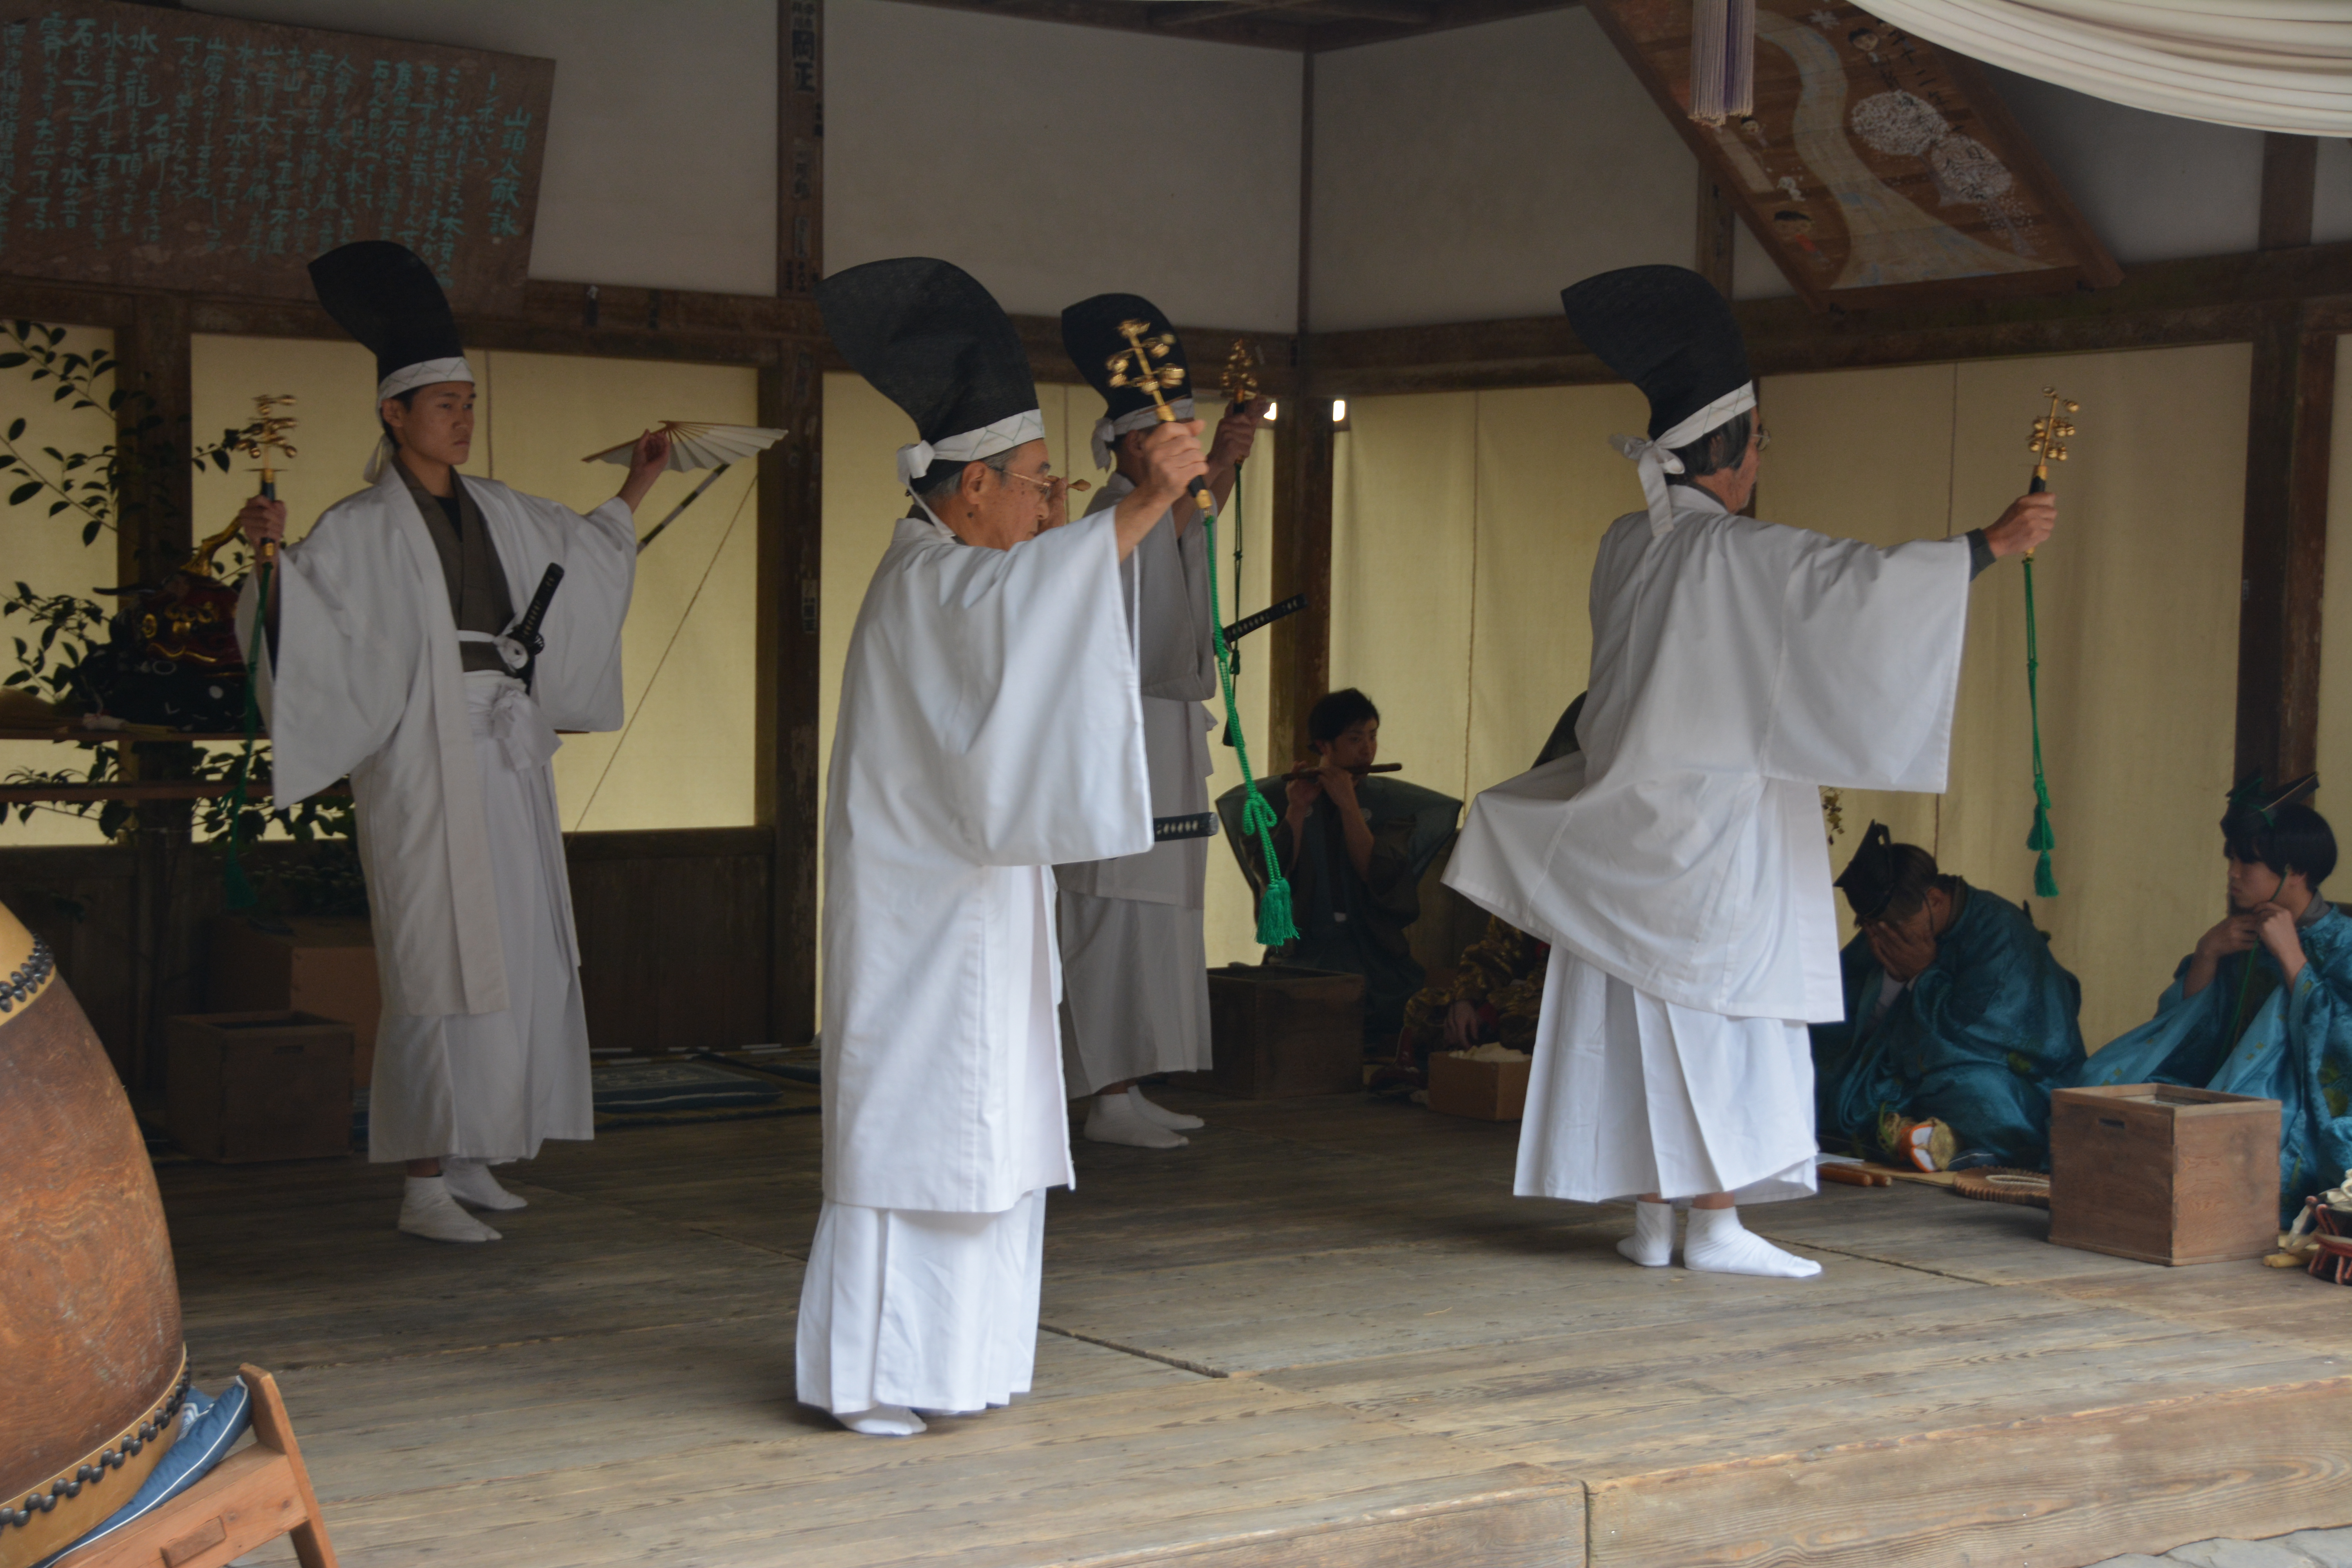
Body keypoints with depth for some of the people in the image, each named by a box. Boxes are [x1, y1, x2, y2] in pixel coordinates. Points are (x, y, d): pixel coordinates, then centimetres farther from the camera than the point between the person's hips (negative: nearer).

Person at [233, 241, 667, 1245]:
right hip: (425, 764, -8)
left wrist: (636, 489, 29)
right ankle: (423, 1186, -6)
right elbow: (300, 607, -23)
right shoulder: (362, 531, -8)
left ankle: (468, 1158, 21)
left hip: (505, 759, 8)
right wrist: (266, 550, -39)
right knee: (441, 963, -9)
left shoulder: (495, 513, 13)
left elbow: (585, 548, 31)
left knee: (515, 960, 10)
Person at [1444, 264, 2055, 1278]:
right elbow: (1862, 580, -17)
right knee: (1717, 1016, -3)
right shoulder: (1738, 554, -14)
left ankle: (1652, 1218, 12)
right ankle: (1716, 1225, -2)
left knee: (1637, 1015, 8)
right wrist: (1992, 546, -11)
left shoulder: (1624, 547, 8)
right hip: (1710, 828, -7)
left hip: (1626, 828, 7)